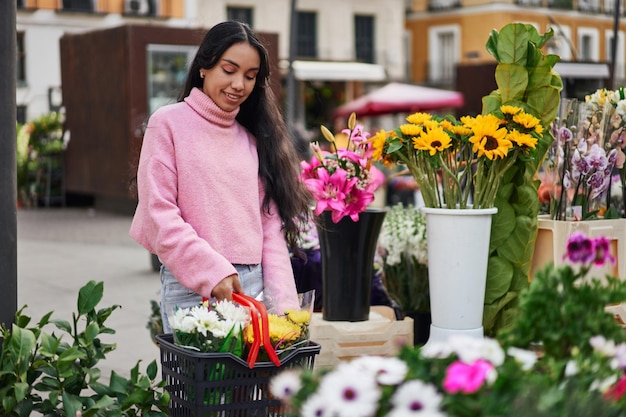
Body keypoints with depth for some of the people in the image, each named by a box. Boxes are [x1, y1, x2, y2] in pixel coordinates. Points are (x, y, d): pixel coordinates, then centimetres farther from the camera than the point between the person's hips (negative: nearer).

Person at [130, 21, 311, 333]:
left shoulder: (254, 137, 14)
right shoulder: (169, 124, 0)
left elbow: (271, 224, 9)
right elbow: (158, 214, -7)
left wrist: (283, 301, -1)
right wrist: (212, 271, -15)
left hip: (254, 284, 4)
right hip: (192, 286, -4)